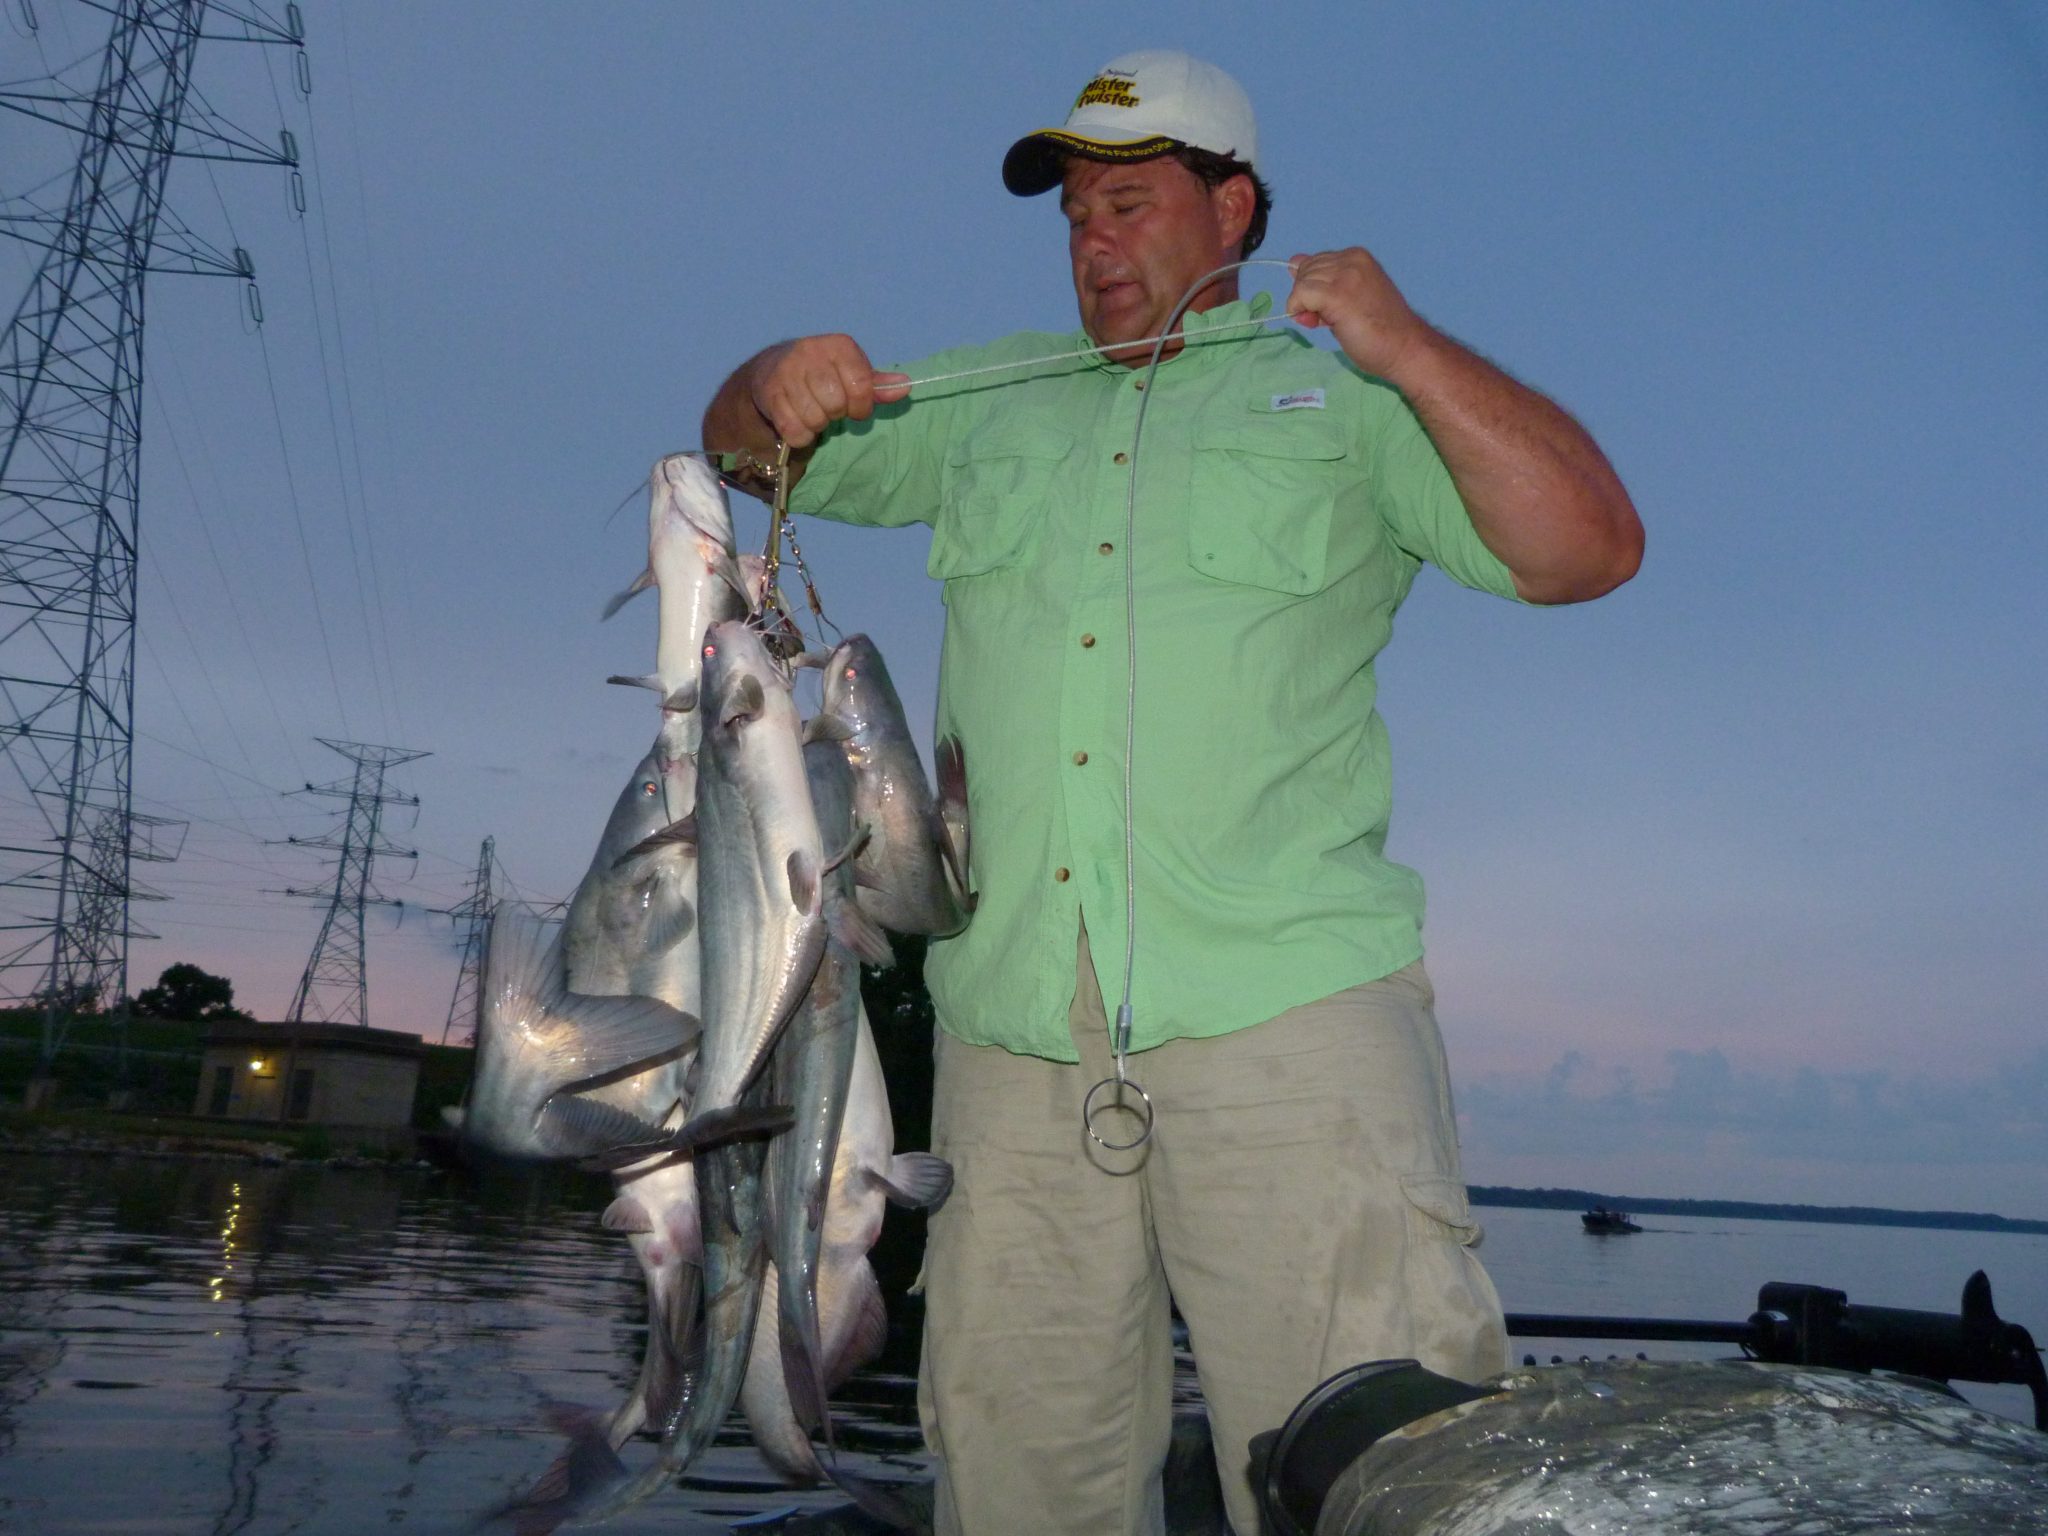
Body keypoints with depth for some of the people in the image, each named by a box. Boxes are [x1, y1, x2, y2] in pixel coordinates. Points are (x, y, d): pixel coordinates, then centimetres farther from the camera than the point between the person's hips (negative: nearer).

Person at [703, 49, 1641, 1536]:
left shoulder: (1334, 392, 11)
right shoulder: (991, 399, 23)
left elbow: (1589, 550, 0)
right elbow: (746, 447, 25)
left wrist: (1407, 348, -9)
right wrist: (777, 384, 2)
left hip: (1283, 1006, -3)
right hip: (1014, 1035, 4)